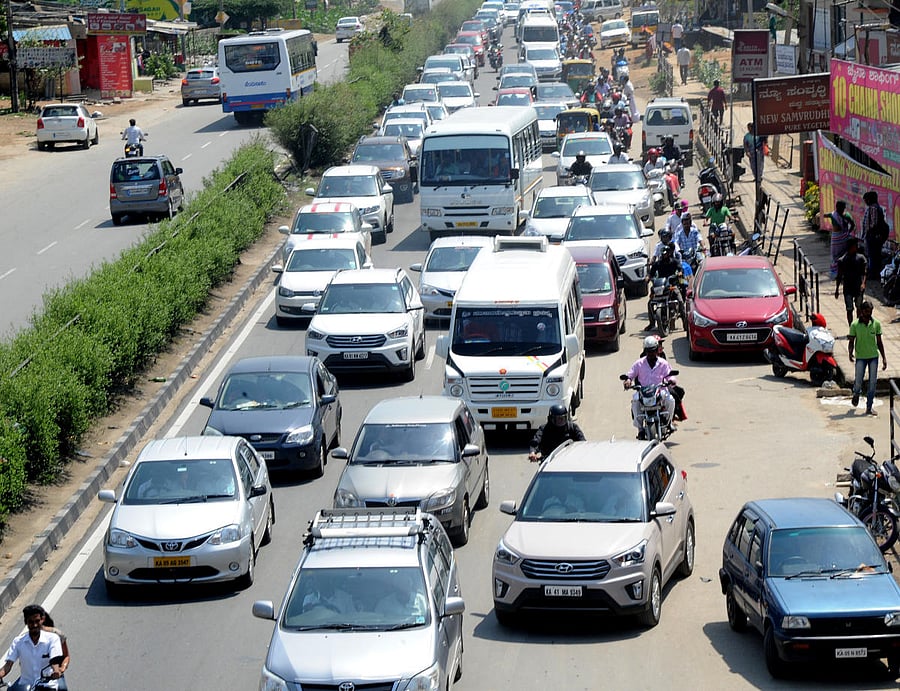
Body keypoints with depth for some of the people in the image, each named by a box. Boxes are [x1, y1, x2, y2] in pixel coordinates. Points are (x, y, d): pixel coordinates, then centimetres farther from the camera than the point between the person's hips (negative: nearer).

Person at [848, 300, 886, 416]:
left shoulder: (876, 323, 1)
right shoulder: (855, 325, -5)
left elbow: (879, 342, 8)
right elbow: (851, 341, -1)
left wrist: (884, 358, 6)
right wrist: (850, 353, -20)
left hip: (873, 356, 2)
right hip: (860, 357, -2)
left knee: (873, 382, -1)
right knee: (858, 382, -6)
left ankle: (869, 407, 7)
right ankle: (856, 394, 30)